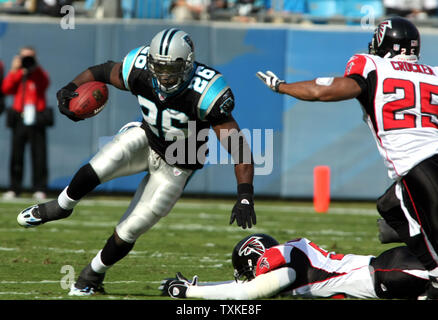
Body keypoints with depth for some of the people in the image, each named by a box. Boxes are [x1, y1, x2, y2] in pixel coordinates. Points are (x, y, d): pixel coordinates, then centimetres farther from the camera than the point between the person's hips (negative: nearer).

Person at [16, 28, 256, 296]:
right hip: (145, 138, 3)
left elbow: (238, 148, -34)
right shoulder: (140, 70, -23)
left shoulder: (205, 94, -35)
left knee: (128, 232, -1)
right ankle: (61, 207, 7)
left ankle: (94, 274, 30)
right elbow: (102, 72, -2)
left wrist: (245, 196, -42)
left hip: (175, 166, -2)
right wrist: (70, 89, -21)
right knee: (93, 172, -26)